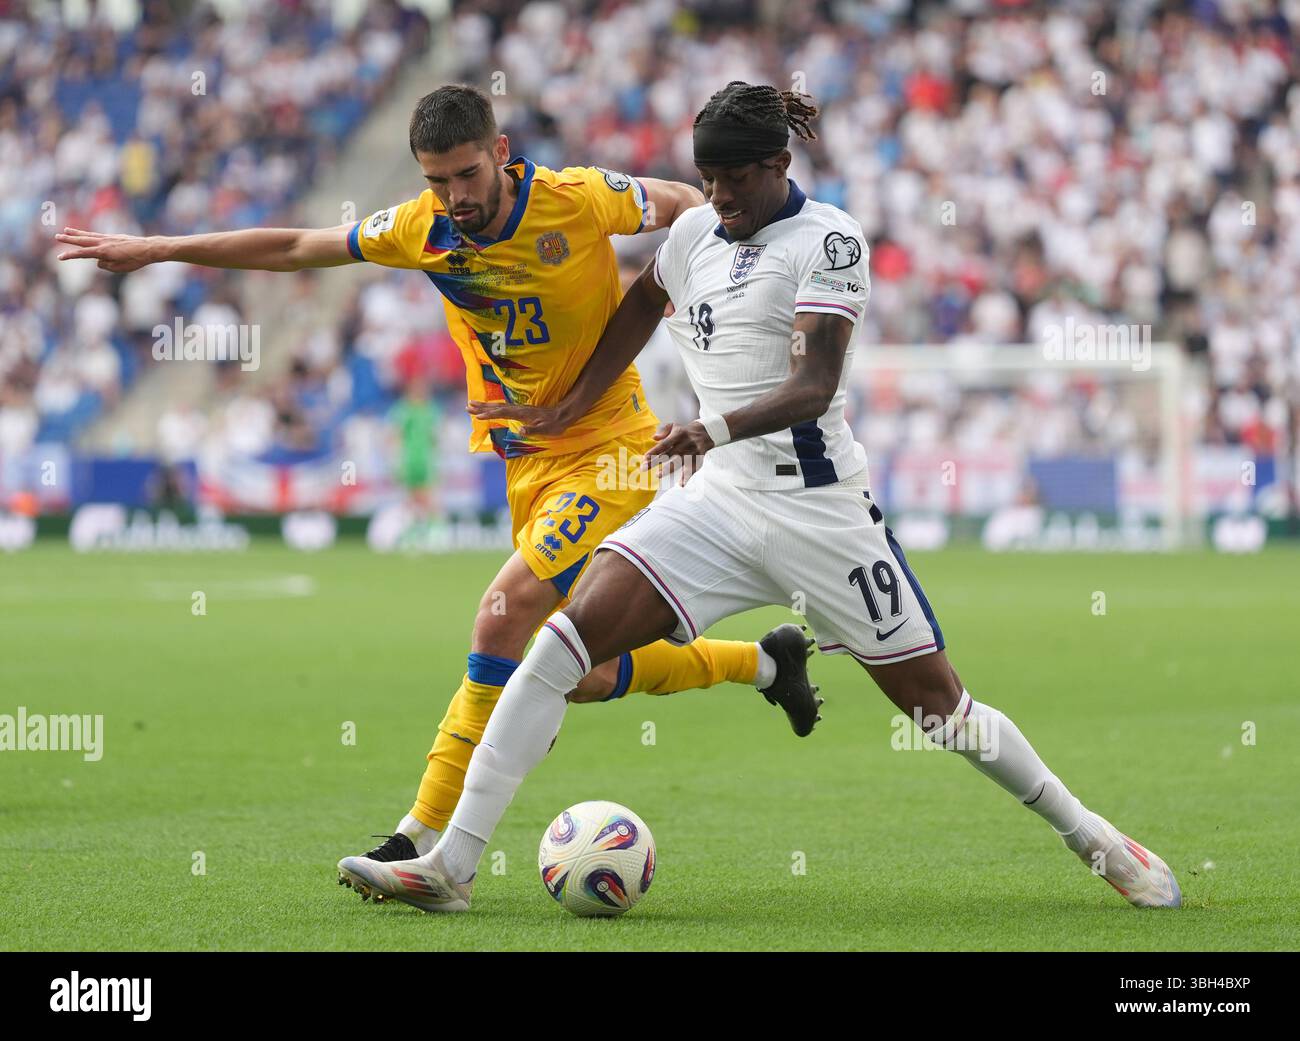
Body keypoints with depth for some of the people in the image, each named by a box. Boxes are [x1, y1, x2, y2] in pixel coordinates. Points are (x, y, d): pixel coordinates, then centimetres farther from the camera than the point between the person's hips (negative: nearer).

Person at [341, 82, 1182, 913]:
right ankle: (451, 867, -17)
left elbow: (813, 384, -20)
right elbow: (637, 315, 30)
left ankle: (1090, 835, 24)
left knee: (937, 702, 0)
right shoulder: (693, 233, 10)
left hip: (818, 499, -5)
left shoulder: (830, 239, -8)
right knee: (576, 630, -15)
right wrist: (566, 412, 27)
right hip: (721, 500, 5)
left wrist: (713, 431, -35)